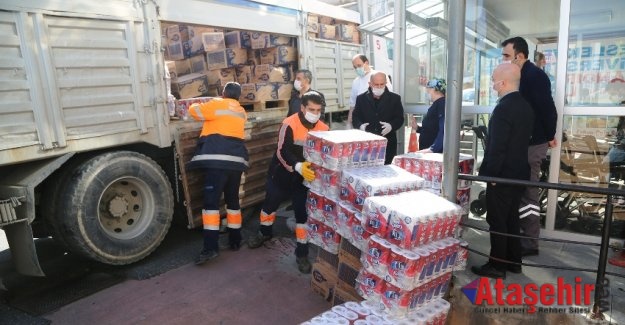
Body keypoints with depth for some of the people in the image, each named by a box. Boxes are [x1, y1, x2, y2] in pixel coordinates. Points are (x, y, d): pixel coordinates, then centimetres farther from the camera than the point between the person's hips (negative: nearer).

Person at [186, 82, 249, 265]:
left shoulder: (218, 104, 3)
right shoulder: (241, 112, 22)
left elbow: (194, 111, 8)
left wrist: (196, 105, 29)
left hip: (218, 159, -6)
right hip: (236, 159, 6)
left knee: (211, 201, -7)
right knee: (233, 200, 15)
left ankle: (211, 247, -12)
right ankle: (235, 241, 21)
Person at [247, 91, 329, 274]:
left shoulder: (324, 129, -8)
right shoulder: (289, 124, -21)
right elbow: (282, 152, -28)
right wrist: (298, 166, -45)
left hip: (304, 179, 2)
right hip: (281, 174, -1)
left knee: (303, 215, 2)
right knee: (270, 205, 18)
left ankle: (302, 253, 17)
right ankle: (265, 233, 47)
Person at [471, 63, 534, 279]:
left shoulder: (503, 108, -20)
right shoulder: (525, 106, 8)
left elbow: (497, 147, -22)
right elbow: (521, 140, 15)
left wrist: (490, 173, -14)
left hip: (502, 174, -9)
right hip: (519, 173, 9)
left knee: (497, 221, 2)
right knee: (511, 218, 18)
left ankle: (497, 265, 12)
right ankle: (513, 261, 28)